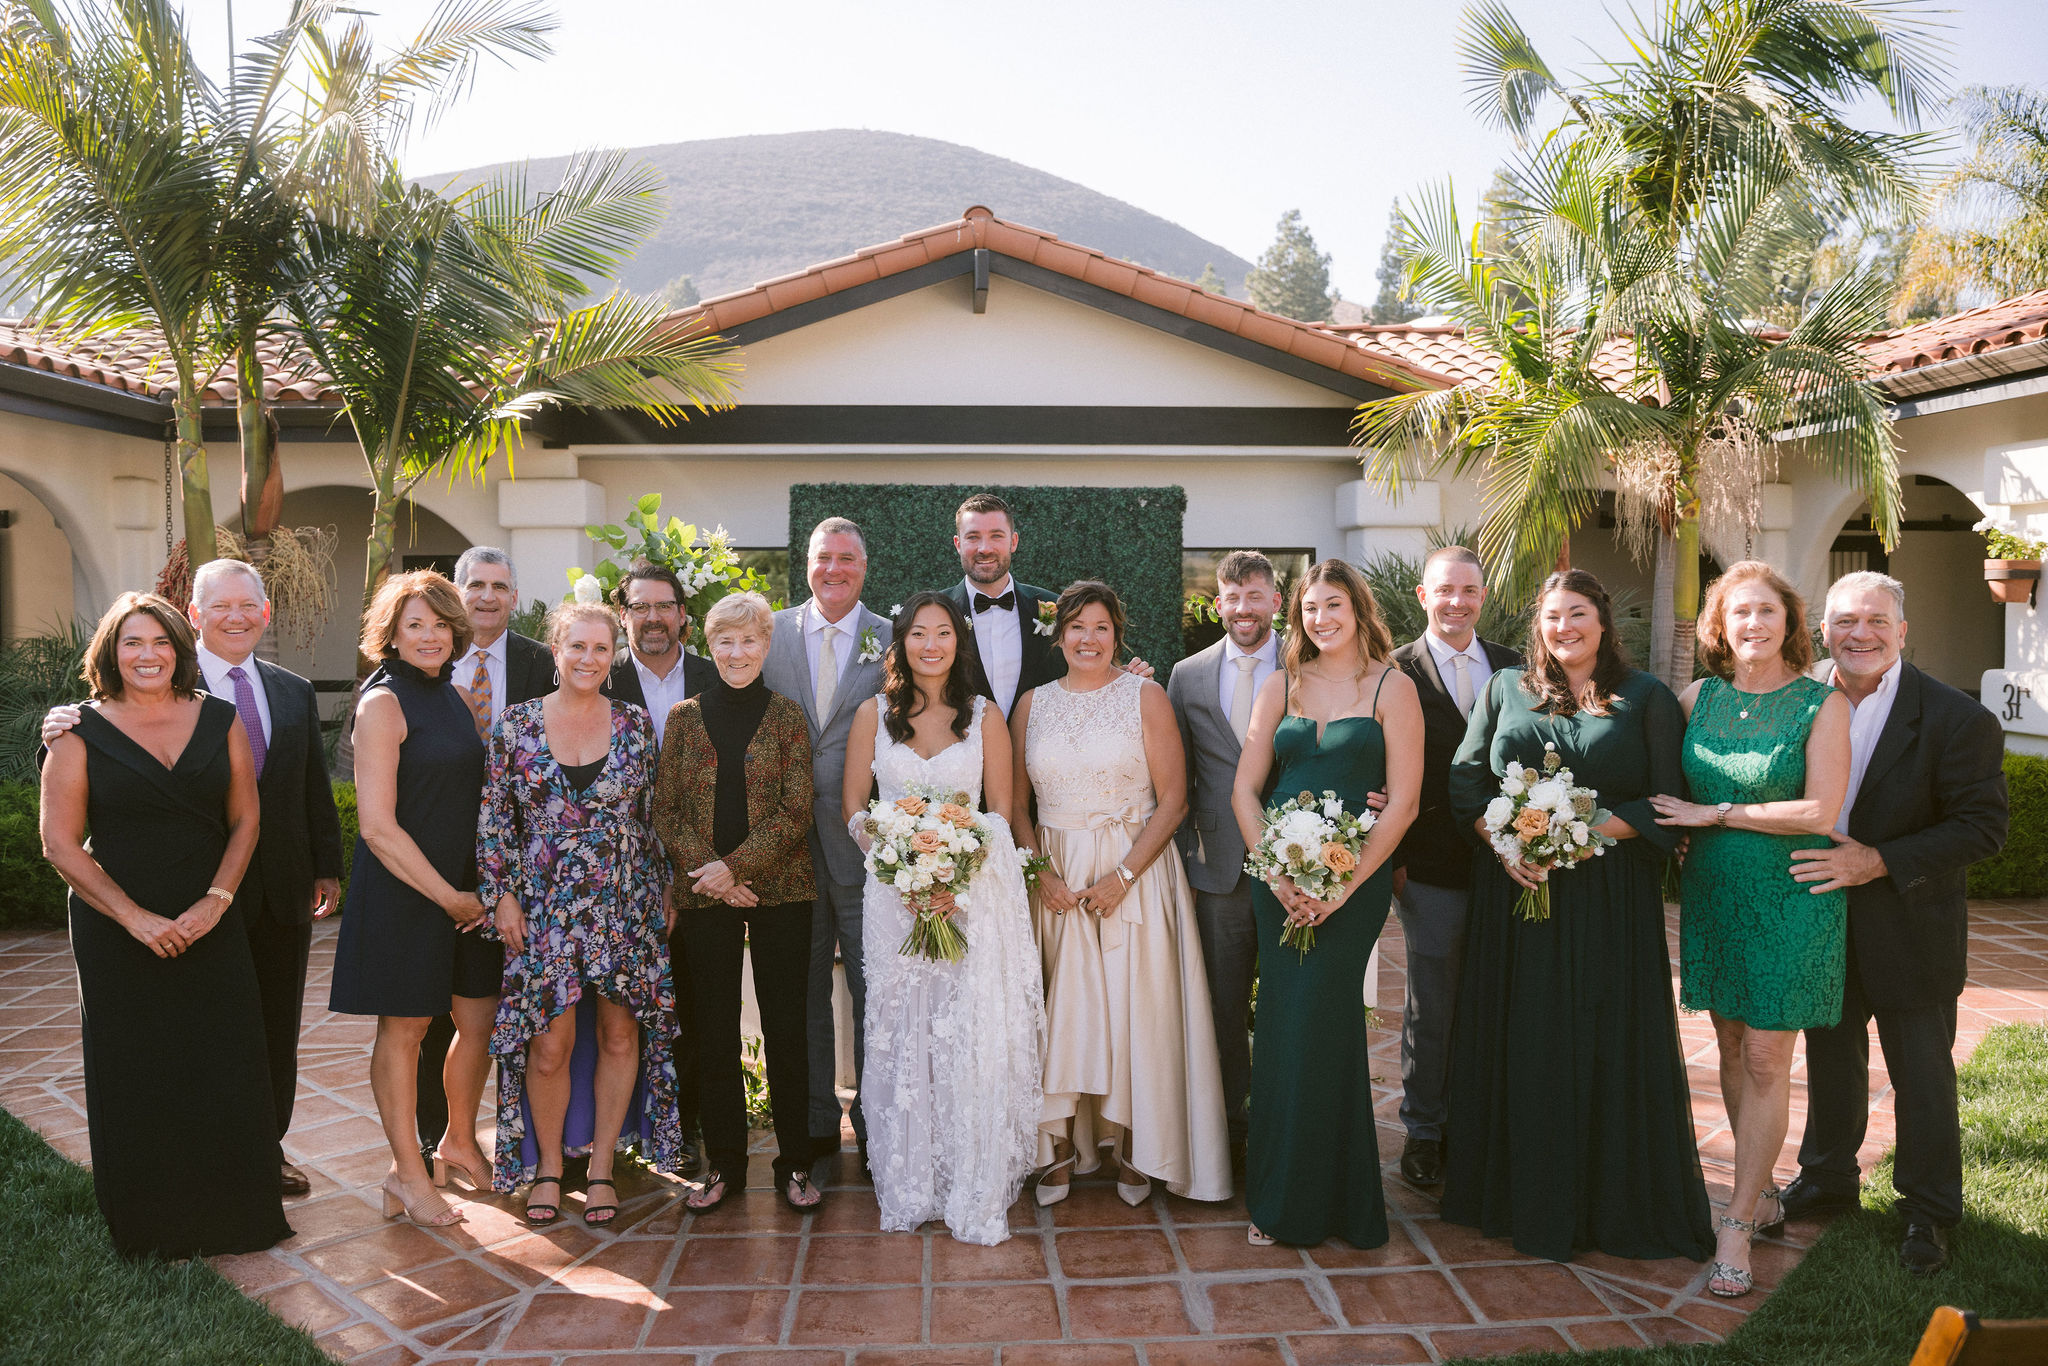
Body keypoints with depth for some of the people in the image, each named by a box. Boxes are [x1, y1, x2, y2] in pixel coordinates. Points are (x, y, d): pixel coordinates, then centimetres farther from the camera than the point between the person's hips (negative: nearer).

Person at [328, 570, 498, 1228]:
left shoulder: (453, 696, 11)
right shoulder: (383, 702, -12)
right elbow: (377, 826, -17)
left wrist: (483, 887, 6)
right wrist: (449, 896, -14)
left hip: (465, 888, 7)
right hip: (401, 889, -7)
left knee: (481, 1020, 11)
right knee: (404, 1027, 5)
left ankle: (458, 1144, 32)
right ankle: (407, 1171, 20)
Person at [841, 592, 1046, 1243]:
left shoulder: (985, 716, 6)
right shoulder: (874, 714, 7)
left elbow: (1002, 811, 4)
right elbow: (853, 807, 6)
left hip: (974, 891, -1)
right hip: (894, 892, 1)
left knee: (974, 1036, -4)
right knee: (902, 1035, 3)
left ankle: (977, 1194, 8)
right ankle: (909, 1189, 16)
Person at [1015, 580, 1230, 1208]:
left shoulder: (1146, 697, -2)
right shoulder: (1033, 704, 7)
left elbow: (1173, 801, -6)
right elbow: (1017, 803, 9)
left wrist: (1123, 875, -14)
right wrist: (1040, 870, -7)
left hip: (1136, 872, -2)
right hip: (1054, 878, 2)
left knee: (1133, 1008, -2)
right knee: (1060, 1011, 1)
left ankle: (1135, 1147, 15)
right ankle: (1061, 1146, 15)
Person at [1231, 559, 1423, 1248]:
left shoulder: (1392, 688, 0)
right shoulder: (1280, 687, 10)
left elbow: (1403, 802, -5)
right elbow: (1244, 789, 6)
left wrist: (1345, 885, -13)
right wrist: (1277, 873, -7)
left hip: (1355, 879, -3)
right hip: (1280, 879, 3)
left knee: (1315, 1025, -6)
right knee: (1284, 1027, 4)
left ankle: (1322, 1196, 13)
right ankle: (1281, 1199, 19)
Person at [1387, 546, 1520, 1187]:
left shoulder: (1511, 667, 9)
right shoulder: (1397, 672, -4)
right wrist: (1388, 858, -11)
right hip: (1431, 867, -4)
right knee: (1432, 1006, 6)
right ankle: (1424, 1131, 20)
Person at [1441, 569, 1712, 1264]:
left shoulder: (1645, 698, 3)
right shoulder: (1505, 690, 10)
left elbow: (1667, 800, -3)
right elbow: (1465, 780, 6)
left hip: (1609, 898, -2)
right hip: (1515, 888, 2)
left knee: (1610, 1045, 2)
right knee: (1517, 1041, 6)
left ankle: (1613, 1202, 17)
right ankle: (1522, 1191, 20)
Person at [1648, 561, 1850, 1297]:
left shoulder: (1822, 704, -8)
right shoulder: (1700, 697, 4)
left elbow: (1820, 811, -16)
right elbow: (1665, 788, 17)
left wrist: (1713, 814, -14)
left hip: (1790, 897, -4)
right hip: (1712, 892, 4)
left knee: (1766, 1061, -2)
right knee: (1731, 1050, 12)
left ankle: (1738, 1224, 6)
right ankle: (1763, 1192, 29)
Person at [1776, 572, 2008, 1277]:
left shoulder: (1958, 720, -16)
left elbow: (1983, 828, -17)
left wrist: (1878, 862, -26)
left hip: (1910, 929, -4)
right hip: (1821, 922, 4)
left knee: (1921, 1074, 11)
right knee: (1830, 1060, 21)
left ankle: (1928, 1211, 30)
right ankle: (1828, 1177, 41)